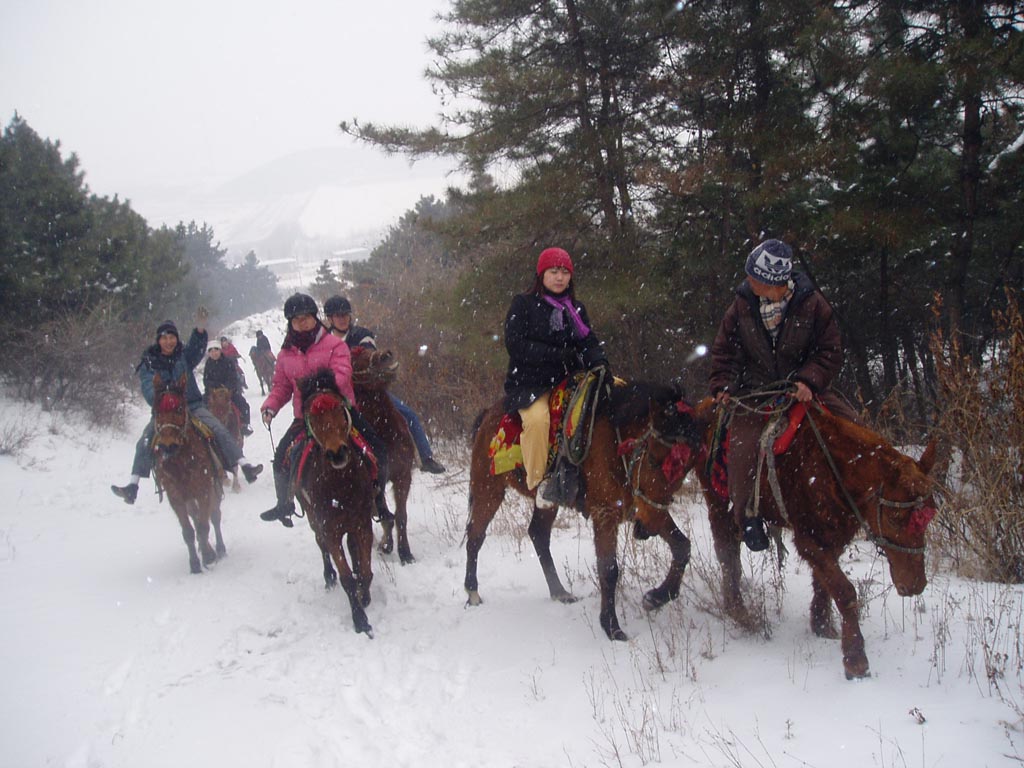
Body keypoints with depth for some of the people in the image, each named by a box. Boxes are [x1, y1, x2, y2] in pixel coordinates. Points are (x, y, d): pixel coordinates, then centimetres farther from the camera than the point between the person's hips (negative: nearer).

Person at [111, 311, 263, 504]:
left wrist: (200, 330, -37)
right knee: (145, 443, -19)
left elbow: (196, 349, -16)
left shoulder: (184, 356, 6)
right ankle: (133, 486, -17)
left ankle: (245, 466, -23)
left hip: (192, 407, 1)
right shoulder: (149, 363, 1)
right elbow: (148, 388, -13)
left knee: (219, 431, -17)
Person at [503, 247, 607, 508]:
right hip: (530, 383, -5)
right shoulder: (523, 304, 0)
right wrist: (561, 355, -18)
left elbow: (590, 343, 8)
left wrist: (600, 365, -16)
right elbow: (516, 345, -11)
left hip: (568, 380, 5)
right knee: (538, 418, -36)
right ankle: (539, 482, -21)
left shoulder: (576, 309, 17)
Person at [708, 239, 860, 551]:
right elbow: (724, 351, 4)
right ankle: (747, 514, -8)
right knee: (741, 447, -24)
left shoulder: (811, 303, -11)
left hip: (804, 388, 1)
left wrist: (809, 381, -23)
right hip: (755, 391, 0)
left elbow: (830, 351, -6)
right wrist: (723, 386, -11)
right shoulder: (742, 306, -8)